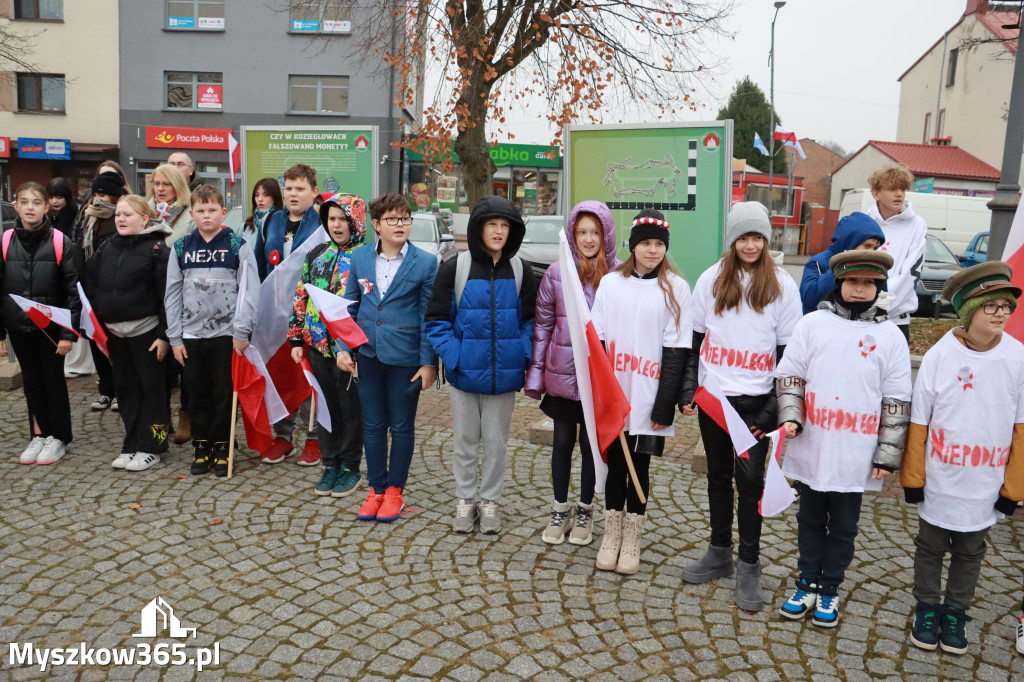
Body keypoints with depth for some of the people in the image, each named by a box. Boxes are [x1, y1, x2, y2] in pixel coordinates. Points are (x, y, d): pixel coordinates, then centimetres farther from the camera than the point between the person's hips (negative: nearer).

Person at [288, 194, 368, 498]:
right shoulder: (316, 254, 10)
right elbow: (301, 298, 13)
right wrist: (296, 339, 9)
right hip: (318, 346, 5)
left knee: (351, 407, 6)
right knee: (326, 406, 13)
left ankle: (350, 467, 21)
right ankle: (331, 464, 27)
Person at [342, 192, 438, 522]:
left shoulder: (425, 263, -5)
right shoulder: (360, 257, 4)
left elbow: (429, 316, -5)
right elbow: (350, 305, 10)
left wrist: (429, 361, -8)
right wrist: (343, 347, 2)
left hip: (406, 357, -3)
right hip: (368, 354, 3)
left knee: (401, 427, 8)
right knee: (373, 425, 11)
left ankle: (394, 491, 23)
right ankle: (376, 489, 26)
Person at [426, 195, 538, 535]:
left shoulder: (520, 272, 1)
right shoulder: (455, 268, -6)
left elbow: (530, 321, 7)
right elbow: (437, 320, -4)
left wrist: (524, 356, -7)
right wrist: (452, 356, -14)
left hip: (504, 375, 1)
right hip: (464, 374, -1)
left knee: (496, 442, 12)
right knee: (464, 440, 13)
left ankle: (489, 501, 29)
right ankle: (465, 501, 29)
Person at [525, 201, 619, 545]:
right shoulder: (557, 272, -1)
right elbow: (542, 323, 2)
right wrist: (535, 371, 0)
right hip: (562, 374, 2)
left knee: (591, 442, 11)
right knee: (562, 440, 13)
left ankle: (585, 510, 30)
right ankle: (560, 509, 30)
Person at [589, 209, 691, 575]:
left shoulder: (676, 288, -2)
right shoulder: (610, 283, 4)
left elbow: (676, 351, -4)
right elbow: (596, 340, 4)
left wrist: (665, 406, -9)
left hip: (649, 401, -1)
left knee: (640, 467, 8)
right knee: (615, 464, 11)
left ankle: (632, 539, 24)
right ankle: (612, 534, 27)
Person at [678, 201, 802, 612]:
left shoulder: (783, 285, -2)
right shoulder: (710, 280, 3)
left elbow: (789, 352, -1)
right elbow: (693, 340, 7)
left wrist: (775, 409, -7)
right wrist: (688, 391, 0)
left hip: (755, 401, -2)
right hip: (712, 396, 2)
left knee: (750, 479, -3)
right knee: (718, 475, 13)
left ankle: (749, 567, 12)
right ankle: (720, 554, 28)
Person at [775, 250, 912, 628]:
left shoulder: (890, 336, -1)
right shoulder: (812, 323, -1)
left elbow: (896, 402, 0)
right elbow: (789, 375, 2)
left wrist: (888, 453, -2)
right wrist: (790, 416, -12)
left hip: (855, 458, 0)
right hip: (811, 451, 1)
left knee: (843, 526, 13)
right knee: (810, 520, 15)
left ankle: (830, 589, 30)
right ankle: (807, 584, 31)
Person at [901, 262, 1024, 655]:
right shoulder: (939, 355, -13)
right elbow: (918, 423, -7)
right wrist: (913, 477, -4)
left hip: (986, 486, 1)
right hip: (940, 482, -1)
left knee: (970, 553, 18)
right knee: (931, 547, 15)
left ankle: (955, 613, 36)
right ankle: (927, 608, 35)